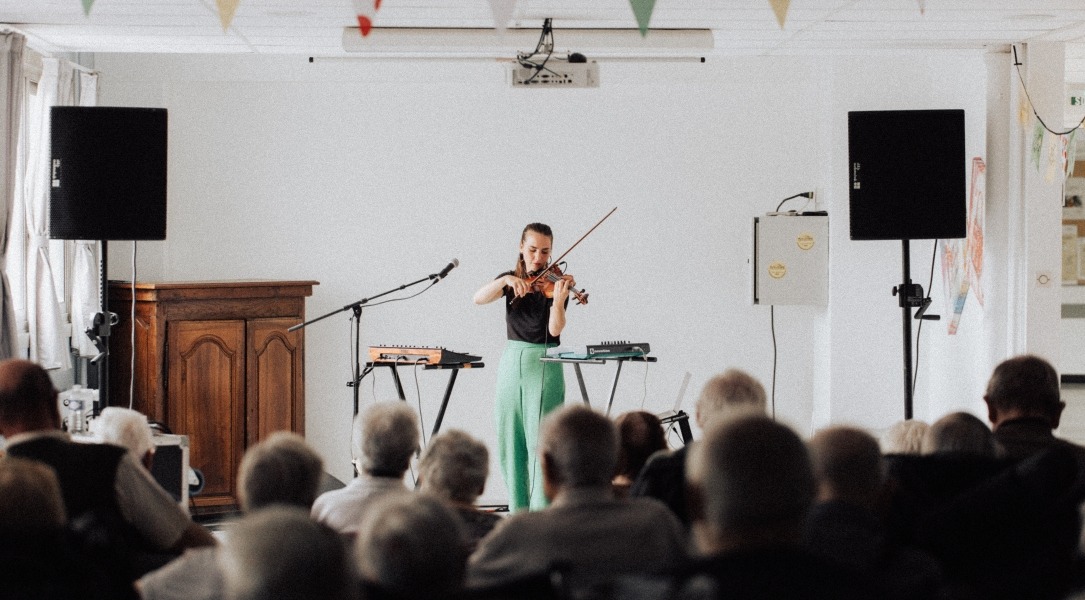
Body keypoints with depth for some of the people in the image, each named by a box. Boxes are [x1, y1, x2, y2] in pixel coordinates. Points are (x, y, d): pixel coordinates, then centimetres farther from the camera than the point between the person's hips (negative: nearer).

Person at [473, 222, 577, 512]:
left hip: (544, 365, -4)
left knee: (540, 442, -10)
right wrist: (506, 281, -26)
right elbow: (479, 298, -10)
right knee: (509, 442, 6)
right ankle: (518, 510, 16)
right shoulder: (511, 280, 8)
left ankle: (541, 513, -10)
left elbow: (555, 330, -16)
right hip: (511, 361, 4)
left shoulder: (555, 283, -3)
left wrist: (558, 300, -34)